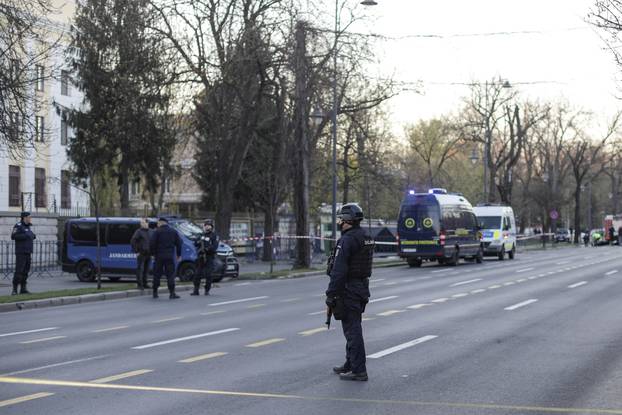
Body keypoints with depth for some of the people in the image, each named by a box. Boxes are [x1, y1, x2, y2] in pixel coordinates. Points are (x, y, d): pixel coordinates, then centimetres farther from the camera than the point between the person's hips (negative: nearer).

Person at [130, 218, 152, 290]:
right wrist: (136, 251, -14)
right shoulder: (139, 231, -6)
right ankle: (139, 284, -4)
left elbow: (151, 242, 24)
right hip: (141, 254, -7)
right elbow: (132, 241, -12)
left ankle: (145, 284, 17)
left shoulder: (149, 232, 15)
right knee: (140, 269, -5)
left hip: (148, 254, 7)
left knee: (146, 270, 10)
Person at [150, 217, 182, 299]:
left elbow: (152, 244, -7)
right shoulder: (174, 232, 8)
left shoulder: (157, 232, -3)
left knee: (157, 274, 7)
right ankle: (172, 293, -6)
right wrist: (179, 255, 16)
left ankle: (155, 292, 11)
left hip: (159, 256, -1)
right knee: (170, 275, 0)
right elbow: (178, 243, 10)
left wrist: (153, 253, 5)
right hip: (170, 257, 1)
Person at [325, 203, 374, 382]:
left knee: (352, 330, -6)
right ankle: (351, 365, 29)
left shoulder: (347, 240, -19)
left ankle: (358, 371, -4)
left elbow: (338, 270, -23)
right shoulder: (366, 238, 11)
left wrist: (330, 294, -20)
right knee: (353, 328, 19)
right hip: (362, 287, 10)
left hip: (348, 290, -9)